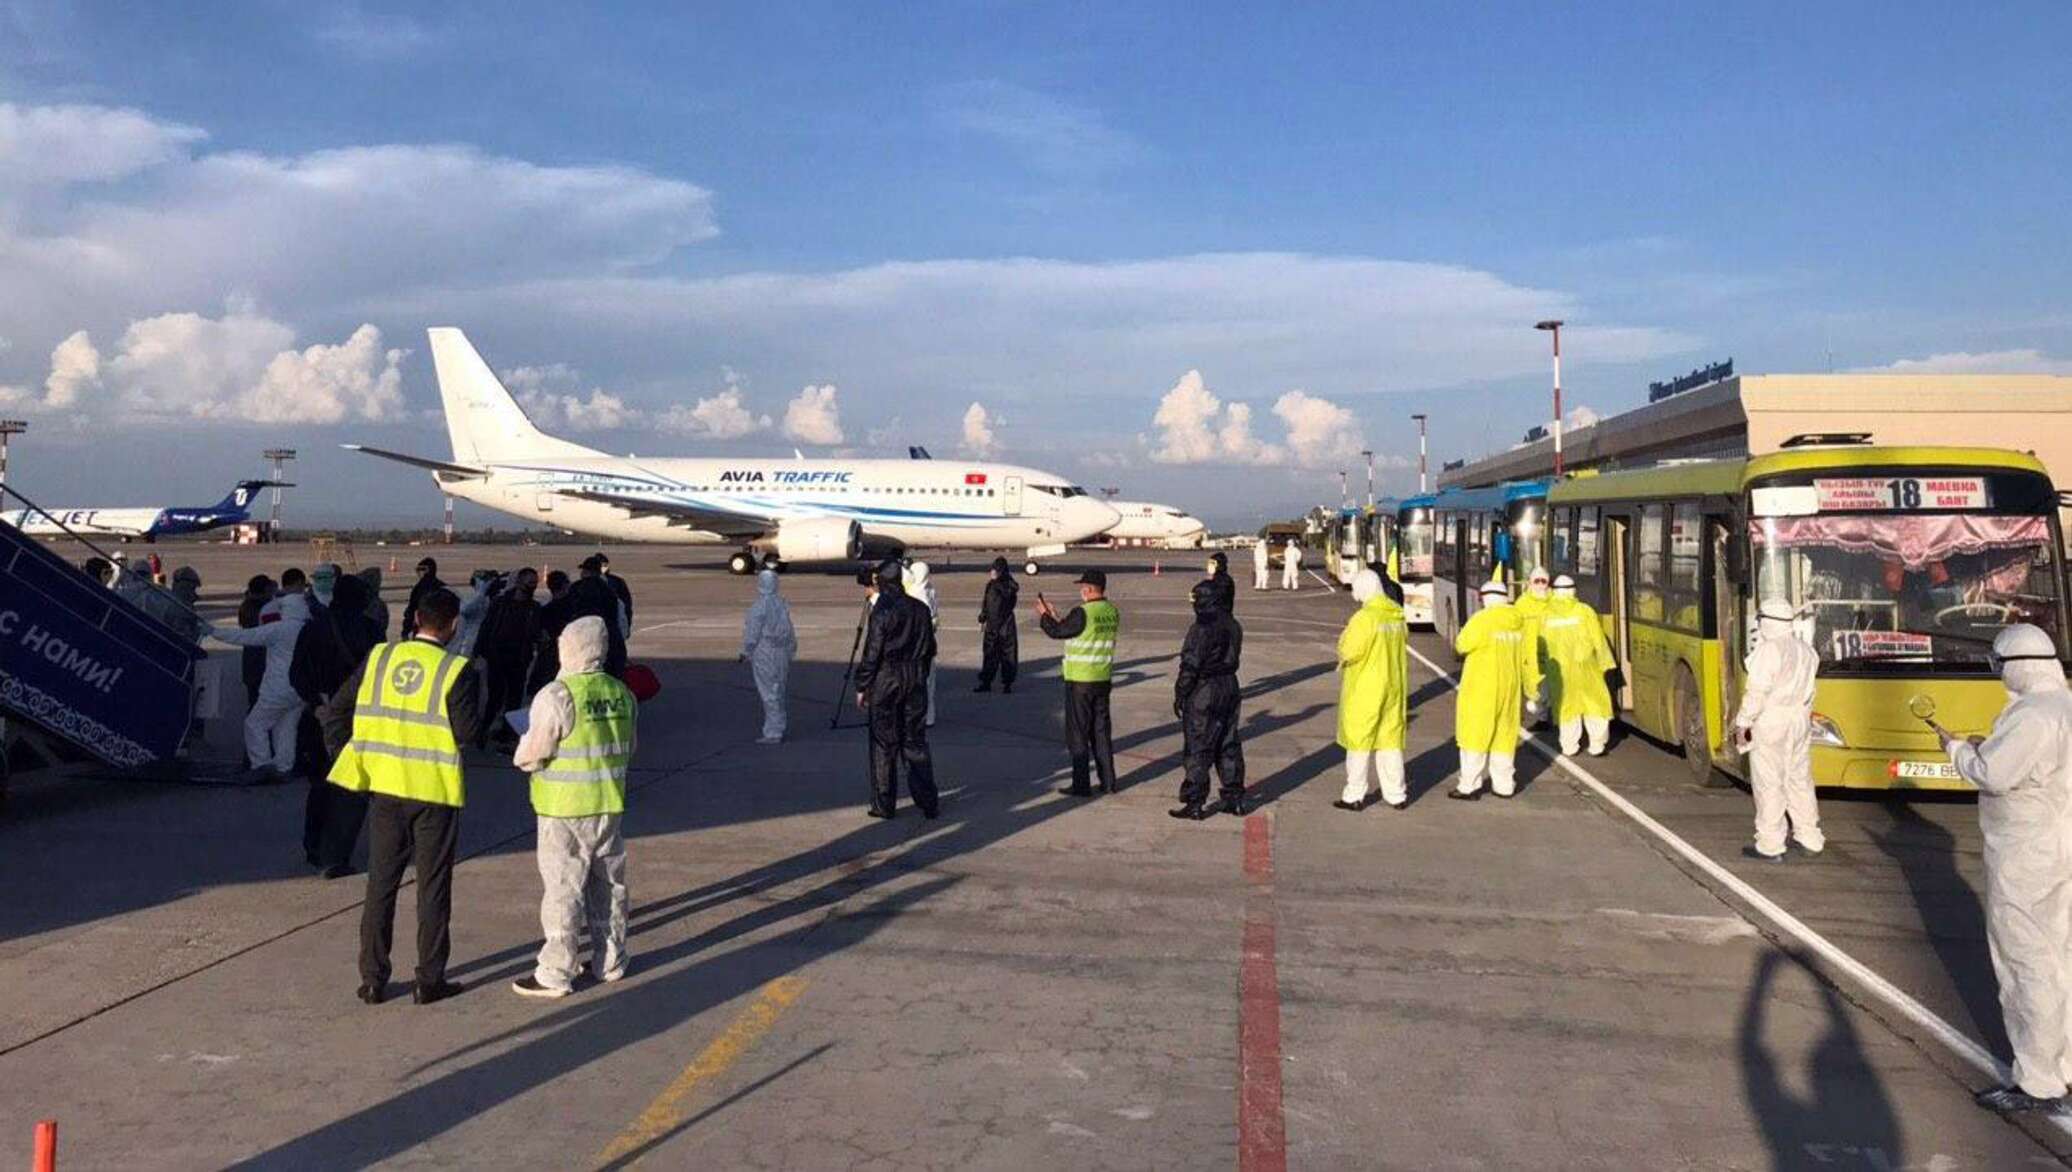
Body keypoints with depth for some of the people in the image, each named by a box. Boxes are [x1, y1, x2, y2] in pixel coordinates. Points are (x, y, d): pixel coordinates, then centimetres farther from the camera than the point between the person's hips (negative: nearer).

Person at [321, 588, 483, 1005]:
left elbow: (335, 711, 4)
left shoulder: (379, 657, 2)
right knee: (433, 888, 8)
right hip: (435, 791, -4)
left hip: (385, 786, 4)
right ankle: (429, 980, 13)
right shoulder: (458, 671, -12)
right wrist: (476, 689, -2)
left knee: (380, 884, 13)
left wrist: (350, 758, 9)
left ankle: (372, 979, 18)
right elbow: (466, 730, -17)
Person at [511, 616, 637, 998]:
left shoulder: (557, 695, -16)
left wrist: (521, 753, 6)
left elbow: (531, 756, -15)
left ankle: (555, 974, 8)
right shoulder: (621, 694, 4)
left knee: (562, 888, 1)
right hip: (609, 804, 6)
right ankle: (610, 962, 25)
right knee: (609, 884, 15)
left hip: (565, 808, -6)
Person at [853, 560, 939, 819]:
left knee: (884, 744, 4)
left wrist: (862, 687, -5)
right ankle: (928, 802, 11)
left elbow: (871, 654, -14)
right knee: (916, 742, 11)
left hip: (885, 681, -5)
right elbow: (930, 649, 10)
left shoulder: (882, 612, -14)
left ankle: (884, 805, 9)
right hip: (915, 680, 5)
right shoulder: (921, 609, 3)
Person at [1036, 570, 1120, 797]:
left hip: (1080, 681, -7)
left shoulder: (1083, 613, -19)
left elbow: (1057, 632, -9)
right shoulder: (1112, 612, 5)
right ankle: (1108, 782, 18)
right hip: (1103, 680, 7)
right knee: (1101, 731, 14)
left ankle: (1081, 785, 4)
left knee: (1078, 733, 2)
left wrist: (1044, 615, 9)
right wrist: (1056, 617, 20)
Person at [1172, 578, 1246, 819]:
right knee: (1229, 745, 15)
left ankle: (1194, 804, 2)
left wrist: (1180, 695, -10)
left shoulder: (1202, 629, -18)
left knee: (1197, 749, -1)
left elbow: (1190, 666, -17)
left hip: (1204, 691, -8)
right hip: (1230, 686, 8)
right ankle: (1235, 798, 20)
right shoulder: (1232, 625, 6)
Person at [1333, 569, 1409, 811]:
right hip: (1393, 686, 7)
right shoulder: (1398, 615, 4)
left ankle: (1355, 796, 7)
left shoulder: (1364, 617, -20)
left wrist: (1345, 638, -1)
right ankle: (1396, 793, 18)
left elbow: (1349, 652, -22)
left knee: (1359, 739, 3)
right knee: (1390, 739, 14)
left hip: (1365, 690, -7)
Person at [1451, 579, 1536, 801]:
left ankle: (1470, 786, 3)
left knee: (1475, 734, 2)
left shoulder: (1482, 620, -16)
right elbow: (1528, 661, 8)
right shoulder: (1519, 623, 3)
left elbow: (1461, 645, -10)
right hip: (1508, 689, 6)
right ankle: (1505, 785, 19)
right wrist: (1531, 693, 16)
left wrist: (1462, 634, 14)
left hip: (1480, 690, -6)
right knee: (1504, 735, 14)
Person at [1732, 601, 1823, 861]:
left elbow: (1756, 692, -17)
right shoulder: (1806, 650, 9)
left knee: (1768, 784, -1)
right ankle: (1811, 839, 23)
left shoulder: (1769, 650, -15)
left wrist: (1742, 724, -11)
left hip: (1770, 723, -8)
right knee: (1800, 781, 16)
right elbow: (1806, 690, 12)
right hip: (1801, 722, 8)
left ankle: (1770, 846, 2)